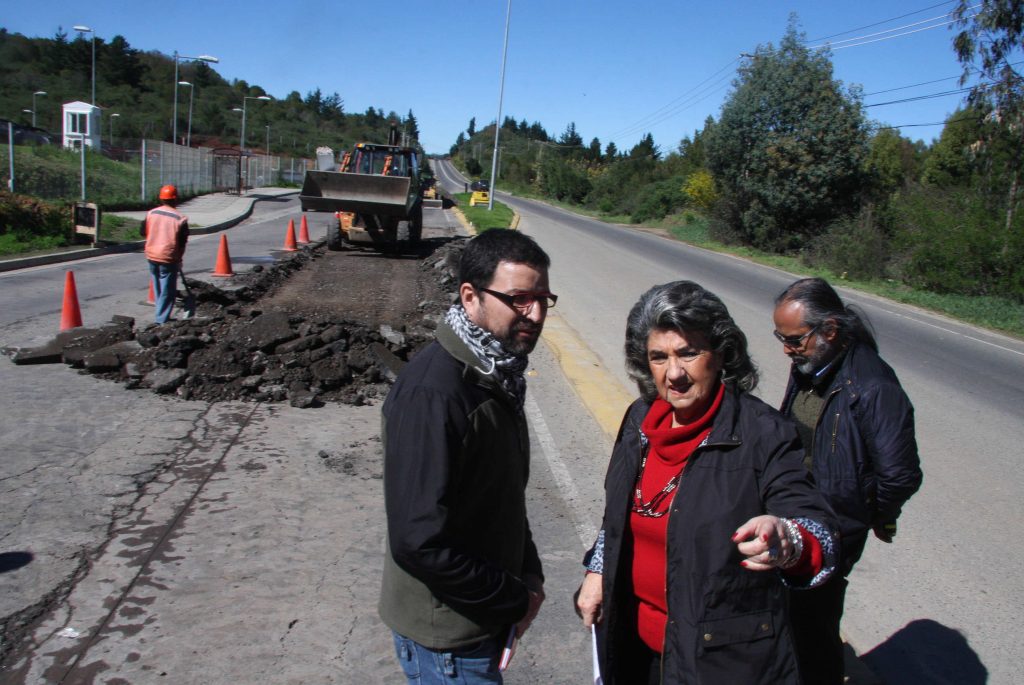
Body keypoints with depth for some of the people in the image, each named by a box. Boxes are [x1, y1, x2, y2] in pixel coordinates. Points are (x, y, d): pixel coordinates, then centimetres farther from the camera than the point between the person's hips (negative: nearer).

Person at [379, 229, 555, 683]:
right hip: (448, 638, -8)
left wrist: (529, 573, 1)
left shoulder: (496, 373, 2)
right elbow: (419, 541, -29)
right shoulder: (431, 394, -28)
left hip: (486, 614, 8)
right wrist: (516, 599, -17)